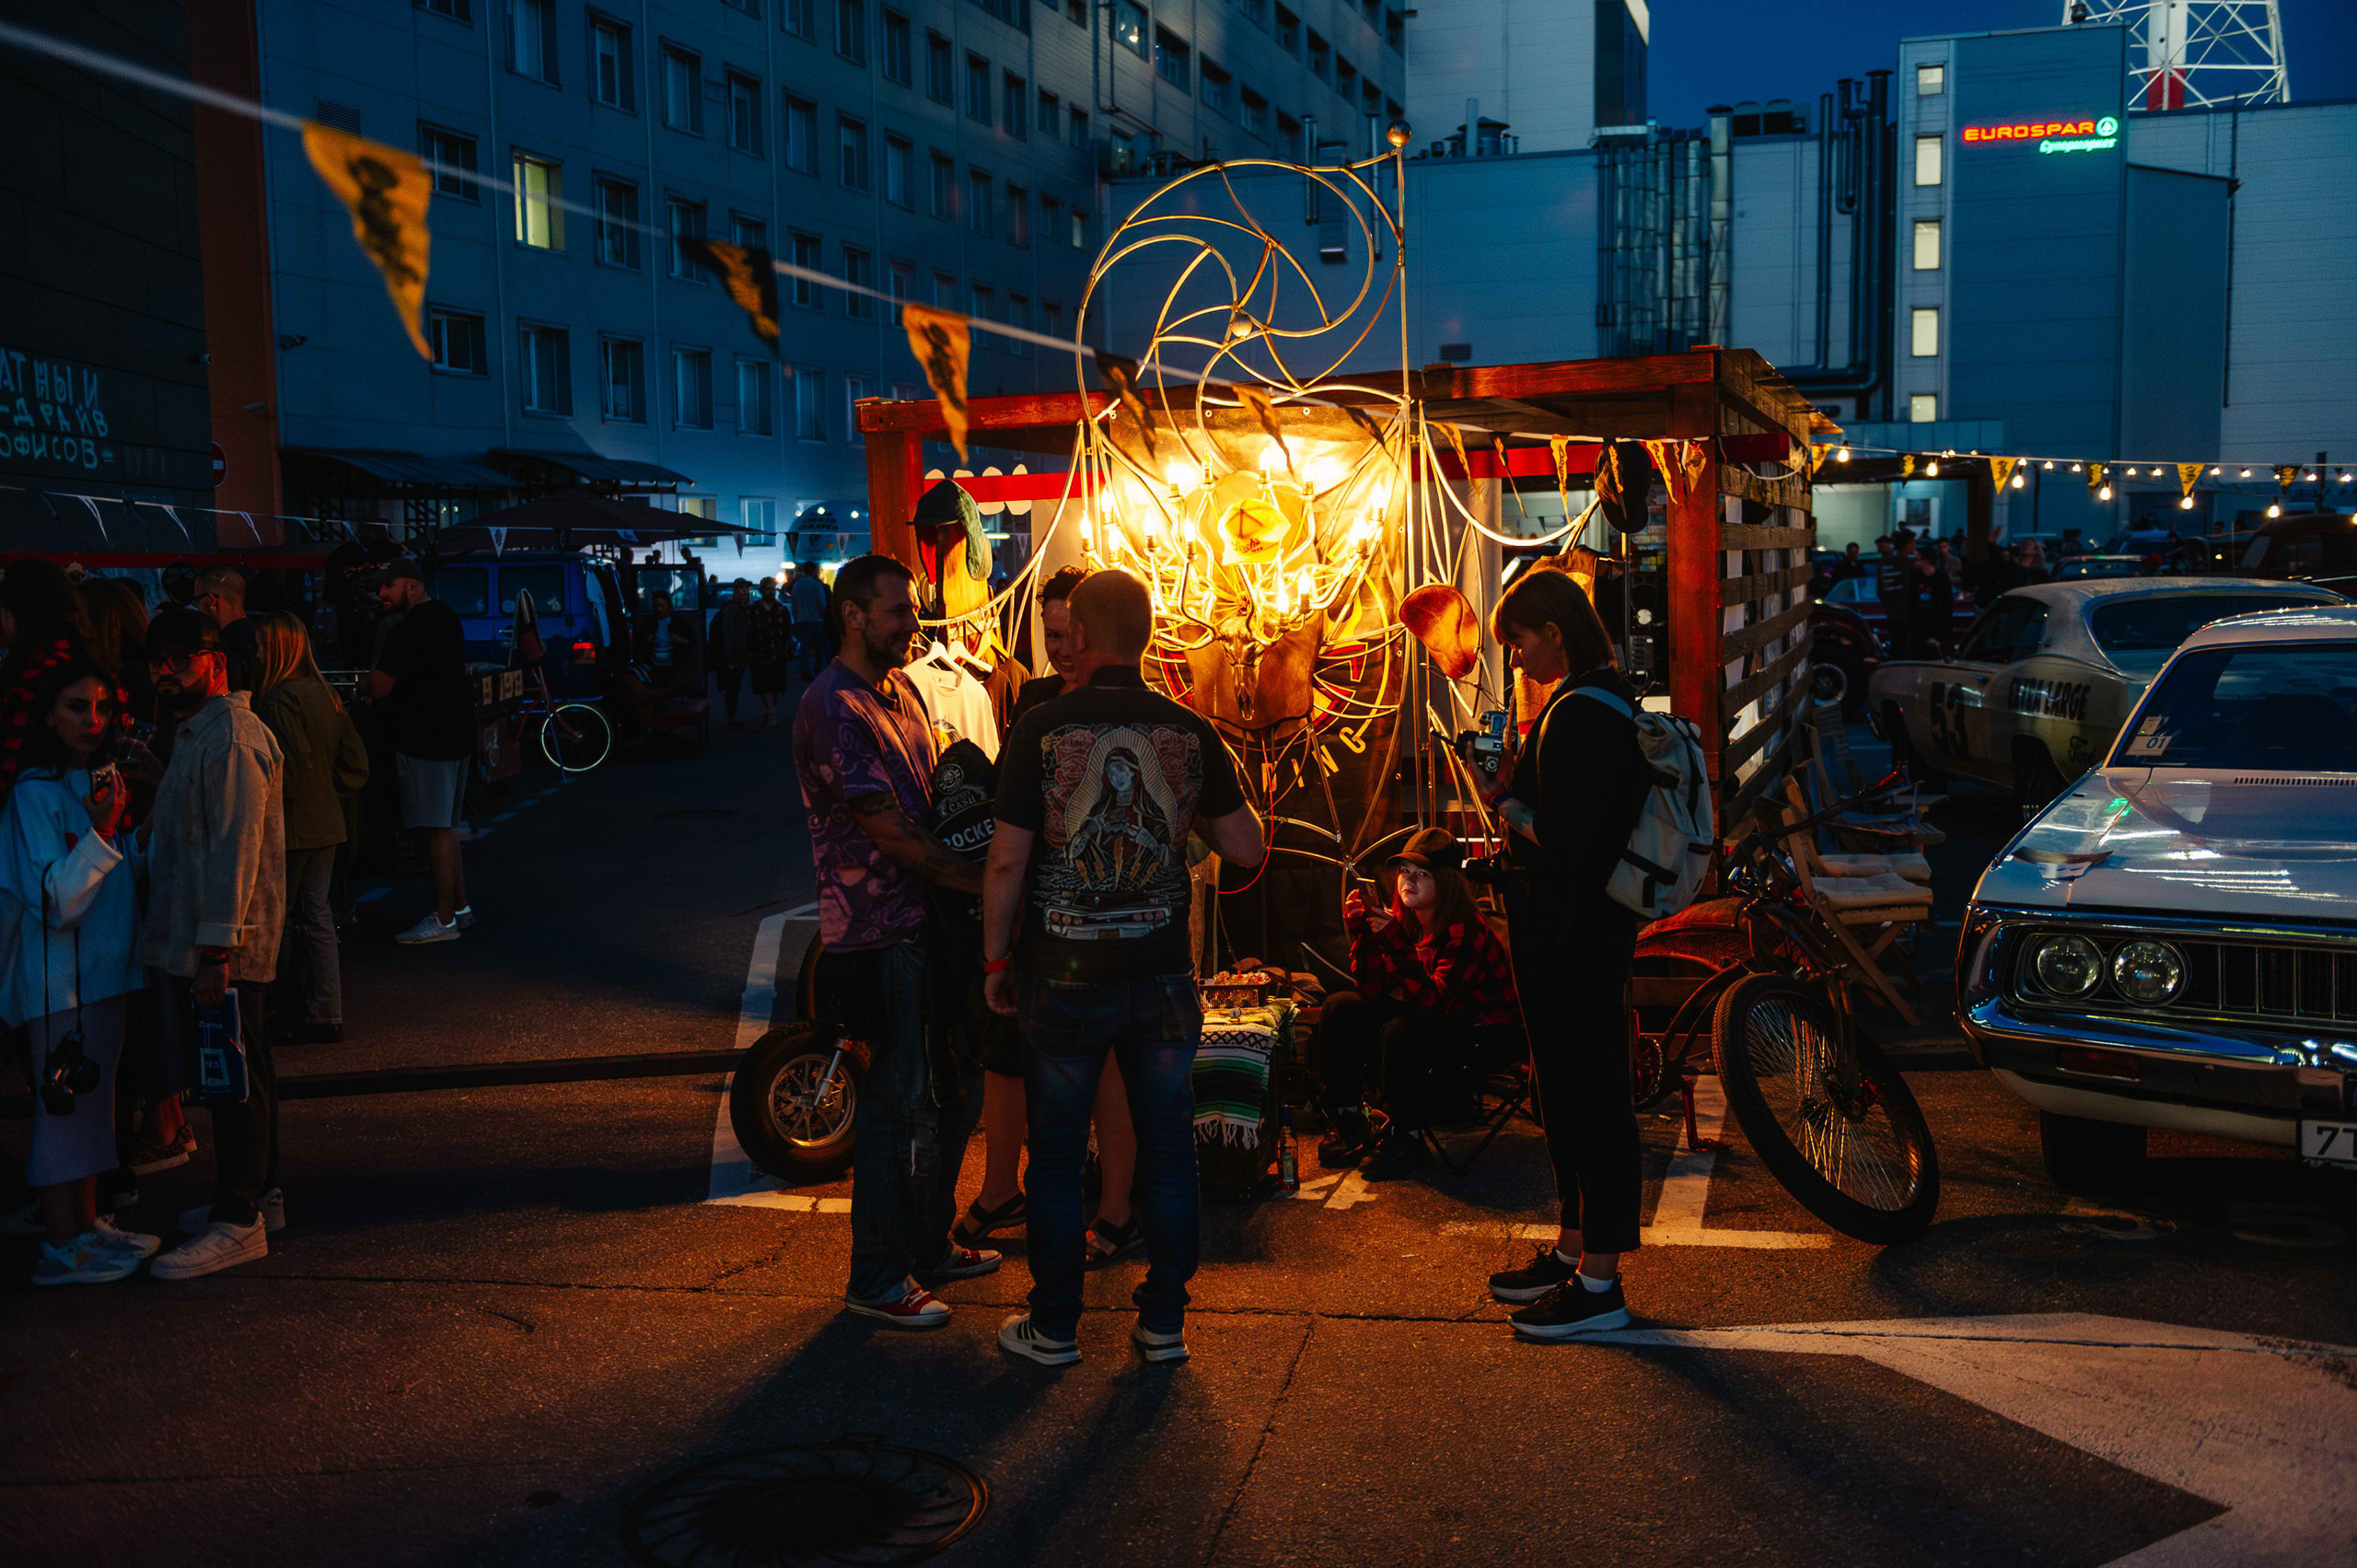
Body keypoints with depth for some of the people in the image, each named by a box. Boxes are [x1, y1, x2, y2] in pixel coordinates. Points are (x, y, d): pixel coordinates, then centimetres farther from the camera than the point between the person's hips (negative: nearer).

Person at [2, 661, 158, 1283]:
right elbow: (54, 900, -19)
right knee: (64, 1101, -2)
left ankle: (88, 1223, 24)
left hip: (107, 967, 8)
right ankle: (60, 1245, 5)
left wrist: (128, 822, 4)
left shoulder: (102, 781, 10)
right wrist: (101, 832, -27)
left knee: (94, 1097, 14)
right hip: (59, 977, -8)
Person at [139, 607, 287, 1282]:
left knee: (235, 1080, -4)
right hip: (193, 941, 10)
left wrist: (216, 948, -24)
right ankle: (258, 1195, 27)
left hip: (221, 947, -10)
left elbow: (235, 848, -22)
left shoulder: (230, 738, -16)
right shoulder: (199, 733, 18)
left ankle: (239, 1223, 1)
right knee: (237, 1076, 17)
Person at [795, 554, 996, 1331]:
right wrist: (986, 882, -19)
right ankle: (876, 1277, 11)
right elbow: (890, 833, -20)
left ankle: (928, 1245, 32)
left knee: (954, 1088, 16)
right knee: (901, 1101, -3)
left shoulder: (904, 690, 14)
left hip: (929, 918, 9)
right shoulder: (833, 706, -16)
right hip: (878, 931, -9)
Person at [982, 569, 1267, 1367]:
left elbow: (1007, 860, -10)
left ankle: (1054, 1327, 20)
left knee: (1058, 1152, 10)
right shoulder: (1191, 733, -2)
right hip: (1164, 972, 2)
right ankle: (1164, 1321, 21)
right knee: (1168, 1146, 13)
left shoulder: (1041, 730, -9)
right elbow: (1248, 849, 3)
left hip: (1064, 973, -2)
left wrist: (996, 957, 2)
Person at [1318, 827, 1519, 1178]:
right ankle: (1350, 1126, 7)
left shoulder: (1465, 930, -26)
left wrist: (1396, 944, -39)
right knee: (1341, 1009, -3)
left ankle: (1407, 1142, -14)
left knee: (1401, 1031, -32)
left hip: (1484, 1034, -8)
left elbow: (1433, 1003, -34)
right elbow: (1373, 991, -6)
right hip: (1432, 1017, 8)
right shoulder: (1403, 918, -4)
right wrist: (1361, 933, -18)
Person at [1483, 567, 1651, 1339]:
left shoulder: (1579, 716, -20)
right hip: (1586, 925, 11)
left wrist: (1511, 812, -9)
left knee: (1587, 1090, -4)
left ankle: (1599, 1284, 4)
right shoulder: (1610, 700, 14)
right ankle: (1573, 1249, 31)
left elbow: (1563, 836, -26)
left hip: (1573, 938, -11)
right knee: (1567, 1087, 18)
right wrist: (1516, 803, 9)